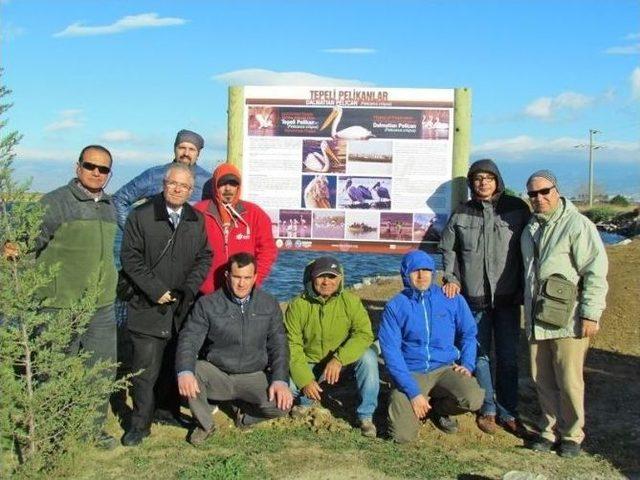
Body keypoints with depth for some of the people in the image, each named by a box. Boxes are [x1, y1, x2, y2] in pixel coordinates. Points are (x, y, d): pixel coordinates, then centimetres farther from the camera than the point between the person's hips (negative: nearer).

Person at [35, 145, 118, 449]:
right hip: (61, 309, -6)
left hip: (102, 308, 6)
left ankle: (94, 427, 30)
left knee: (103, 372, 13)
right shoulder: (55, 203, -8)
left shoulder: (109, 207, 11)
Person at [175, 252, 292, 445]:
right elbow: (189, 340, -13)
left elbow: (278, 346, -1)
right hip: (217, 375, 0)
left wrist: (280, 380, -18)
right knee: (187, 371, -30)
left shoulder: (270, 305, 1)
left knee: (282, 402, -26)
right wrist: (185, 372, -33)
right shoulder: (207, 304, -4)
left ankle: (246, 416, 10)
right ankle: (204, 423, -3)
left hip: (254, 376, 1)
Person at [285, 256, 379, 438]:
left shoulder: (350, 301, -11)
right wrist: (305, 381, -22)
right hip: (309, 365, 0)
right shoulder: (297, 306, -12)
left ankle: (366, 416, -12)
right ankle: (306, 400, 10)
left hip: (342, 364, 0)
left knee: (368, 356, -29)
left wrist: (338, 359, -34)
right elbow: (292, 347, -12)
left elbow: (364, 334, -21)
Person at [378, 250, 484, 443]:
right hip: (410, 373, -2)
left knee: (473, 400, -28)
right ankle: (406, 407, 17)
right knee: (403, 434, -20)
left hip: (446, 369, 2)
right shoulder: (395, 307, -4)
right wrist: (413, 392, -16)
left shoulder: (452, 299, 2)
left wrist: (467, 364, -4)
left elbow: (468, 333, 13)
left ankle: (438, 409, 7)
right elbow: (390, 352, -9)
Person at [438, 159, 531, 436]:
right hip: (474, 298, 1)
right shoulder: (462, 213, 4)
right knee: (479, 355, 8)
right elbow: (448, 248, 14)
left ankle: (507, 413, 19)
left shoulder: (517, 209, 0)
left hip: (508, 297, -1)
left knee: (508, 357, 6)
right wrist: (451, 277, 2)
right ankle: (487, 410, 22)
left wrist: (524, 288, 1)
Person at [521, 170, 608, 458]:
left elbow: (596, 272, -13)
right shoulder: (530, 229, 16)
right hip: (537, 320, 7)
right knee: (542, 380, 12)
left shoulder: (577, 224, -9)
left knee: (569, 381, 0)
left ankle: (572, 435, 16)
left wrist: (591, 314, -16)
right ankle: (550, 429, 27)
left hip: (568, 320, -7)